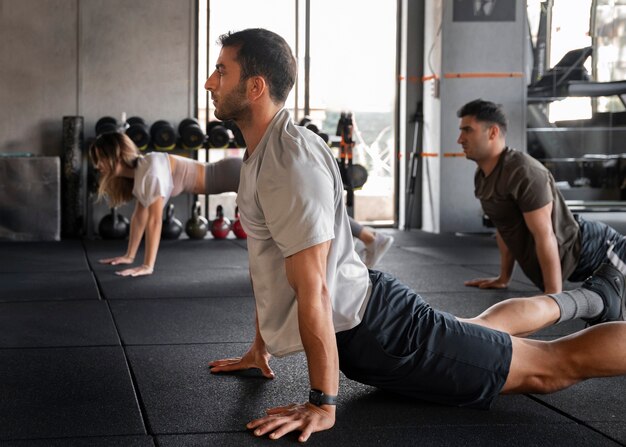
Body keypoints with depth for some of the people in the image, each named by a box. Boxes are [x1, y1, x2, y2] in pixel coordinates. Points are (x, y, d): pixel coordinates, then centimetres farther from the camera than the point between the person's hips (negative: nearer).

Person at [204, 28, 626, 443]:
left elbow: (313, 289, -30)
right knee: (484, 330, 33)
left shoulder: (291, 160, -25)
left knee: (551, 364, -2)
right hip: (363, 319, 10)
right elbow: (269, 265, 18)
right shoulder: (264, 151, 8)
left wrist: (322, 404, -28)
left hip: (370, 332, -10)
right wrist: (260, 346, 24)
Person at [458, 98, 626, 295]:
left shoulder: (524, 173, -24)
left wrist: (553, 295, -24)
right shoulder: (481, 175, 4)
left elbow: (545, 236, -25)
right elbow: (504, 228, 15)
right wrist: (504, 278, 17)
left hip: (585, 250, -8)